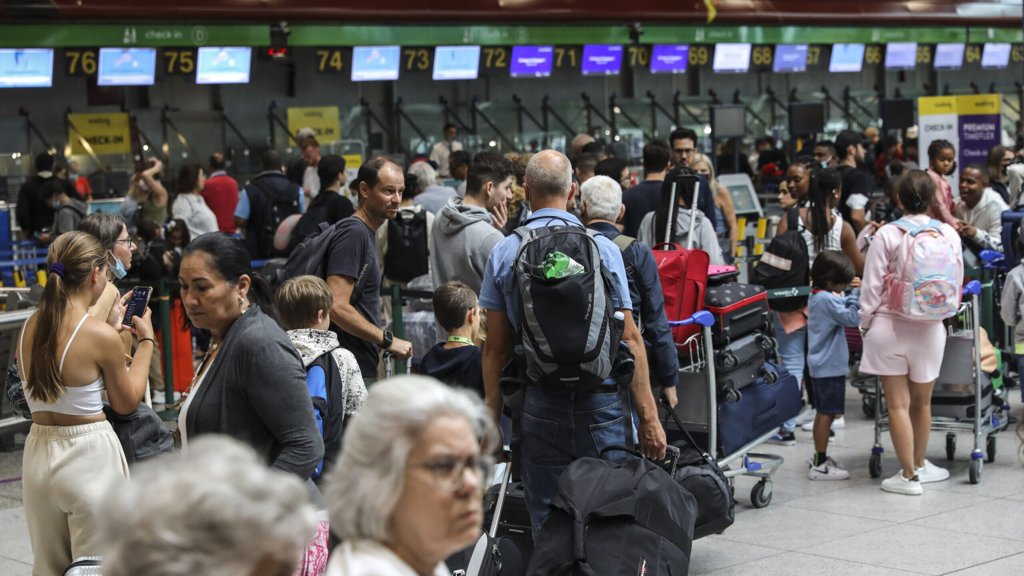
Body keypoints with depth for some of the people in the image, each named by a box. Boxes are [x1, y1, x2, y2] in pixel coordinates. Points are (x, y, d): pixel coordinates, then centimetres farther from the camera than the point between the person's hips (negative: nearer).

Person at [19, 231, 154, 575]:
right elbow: (126, 403, -2)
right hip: (89, 457, -6)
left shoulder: (30, 327, 2)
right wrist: (145, 341, 7)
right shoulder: (100, 335, -17)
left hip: (39, 453, 7)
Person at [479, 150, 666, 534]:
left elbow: (496, 348, 2)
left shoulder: (503, 254, 0)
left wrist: (492, 419, 10)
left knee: (548, 524, 7)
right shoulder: (603, 249, -3)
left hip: (539, 406, 1)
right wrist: (649, 417, -1)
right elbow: (629, 337, -5)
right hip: (600, 402, -1)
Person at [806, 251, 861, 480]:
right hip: (831, 366, -10)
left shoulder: (816, 297, 11)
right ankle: (820, 465, -3)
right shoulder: (827, 300, -20)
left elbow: (842, 307, 15)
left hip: (819, 366, 10)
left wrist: (855, 294, -1)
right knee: (828, 414, -6)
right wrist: (858, 293, -16)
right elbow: (852, 318, -22)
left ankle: (819, 457, 26)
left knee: (822, 413, 17)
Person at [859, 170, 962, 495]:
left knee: (898, 404, 5)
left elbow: (872, 287, -7)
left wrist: (865, 323, 7)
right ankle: (920, 465, 34)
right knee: (922, 402, 18)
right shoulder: (948, 234, -3)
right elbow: (956, 285, 5)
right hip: (929, 330, 3)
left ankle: (909, 475, 9)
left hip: (889, 327, -2)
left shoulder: (887, 235, -9)